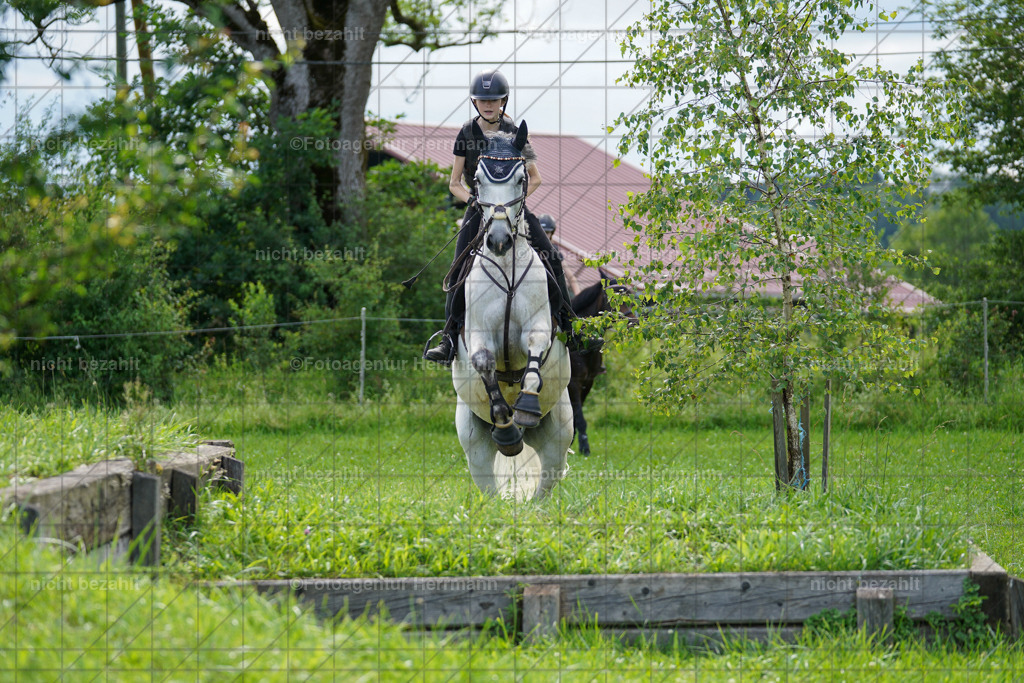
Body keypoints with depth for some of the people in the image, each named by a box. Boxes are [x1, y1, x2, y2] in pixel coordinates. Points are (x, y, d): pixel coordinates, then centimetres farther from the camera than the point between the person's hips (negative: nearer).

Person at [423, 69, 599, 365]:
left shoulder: (513, 133, 0)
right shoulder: (466, 135, -1)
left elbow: (535, 177, 7)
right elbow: (454, 183, 4)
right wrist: (472, 199, -15)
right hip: (480, 208, -1)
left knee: (552, 258, -10)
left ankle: (568, 328, -1)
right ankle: (449, 337, -15)